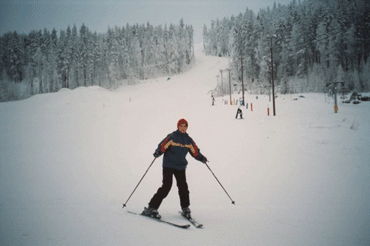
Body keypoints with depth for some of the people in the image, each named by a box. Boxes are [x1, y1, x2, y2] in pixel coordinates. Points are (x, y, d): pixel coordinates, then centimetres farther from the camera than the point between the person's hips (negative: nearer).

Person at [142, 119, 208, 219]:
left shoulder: (189, 140, 10)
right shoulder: (172, 137, -4)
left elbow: (195, 152, 14)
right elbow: (162, 146, -11)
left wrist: (201, 158, -2)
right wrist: (158, 153, -29)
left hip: (181, 166, 4)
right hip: (168, 165, -4)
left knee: (183, 187, 0)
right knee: (166, 186, -13)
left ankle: (185, 209, 22)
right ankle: (151, 208, -7)